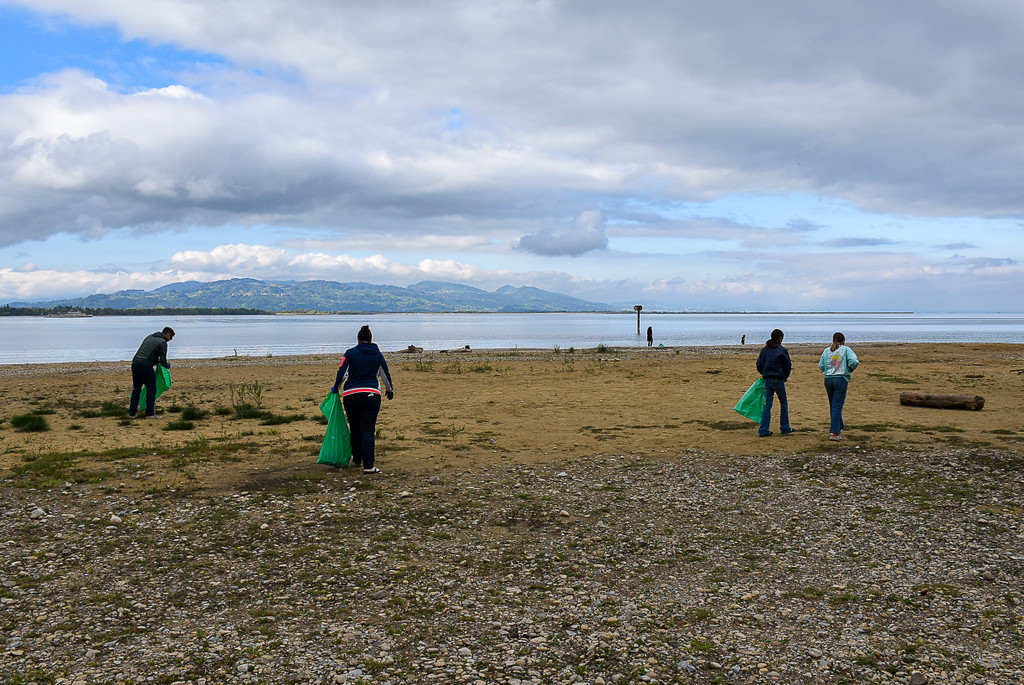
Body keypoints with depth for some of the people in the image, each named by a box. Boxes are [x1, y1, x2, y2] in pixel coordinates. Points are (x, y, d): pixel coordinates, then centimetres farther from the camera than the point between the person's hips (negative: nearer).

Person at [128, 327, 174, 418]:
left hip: (135, 363, 7)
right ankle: (150, 413, 2)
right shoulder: (163, 342, -3)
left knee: (136, 389, 17)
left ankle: (132, 412, 20)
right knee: (151, 390, 3)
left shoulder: (149, 337, 20)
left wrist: (156, 361, 28)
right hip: (146, 366, -7)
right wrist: (167, 366, 14)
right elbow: (162, 360, -8)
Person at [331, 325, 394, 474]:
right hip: (371, 395, 0)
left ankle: (357, 459, 33)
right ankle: (368, 465, -13)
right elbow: (386, 374, 15)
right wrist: (390, 390, 33)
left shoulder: (350, 353, 1)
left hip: (351, 394, 0)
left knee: (355, 428, 17)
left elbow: (341, 373, -6)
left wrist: (336, 388, 12)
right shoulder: (377, 354, 8)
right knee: (368, 430, -3)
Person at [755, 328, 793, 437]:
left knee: (767, 405, 6)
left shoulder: (764, 349, 6)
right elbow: (788, 366, -2)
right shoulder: (782, 350, -8)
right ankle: (785, 428, 19)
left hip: (767, 380, 4)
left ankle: (763, 430, 1)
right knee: (784, 403, 12)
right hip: (778, 380, -4)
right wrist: (785, 377, 14)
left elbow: (759, 365, 9)